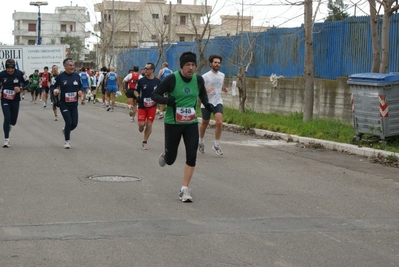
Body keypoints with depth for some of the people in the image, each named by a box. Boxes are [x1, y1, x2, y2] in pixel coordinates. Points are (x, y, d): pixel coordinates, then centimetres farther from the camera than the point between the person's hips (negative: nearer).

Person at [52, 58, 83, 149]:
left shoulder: (77, 76, 2)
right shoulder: (60, 77, -9)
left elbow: (81, 86, 15)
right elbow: (54, 87, -2)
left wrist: (80, 91, -6)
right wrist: (54, 91, -23)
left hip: (74, 104, 4)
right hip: (64, 104, -4)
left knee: (74, 124, 3)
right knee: (69, 122, -11)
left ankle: (65, 130, 39)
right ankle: (67, 141, 9)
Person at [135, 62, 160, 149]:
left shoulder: (157, 81, -3)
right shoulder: (141, 81, -5)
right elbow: (136, 91, 6)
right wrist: (138, 96, -14)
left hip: (152, 106, 1)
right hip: (142, 105, -1)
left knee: (149, 124, 1)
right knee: (141, 124, -10)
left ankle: (145, 142, 16)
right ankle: (141, 127, 28)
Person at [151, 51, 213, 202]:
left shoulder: (198, 80, -3)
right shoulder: (172, 79, -15)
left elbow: (202, 94, 19)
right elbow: (154, 95, -10)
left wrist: (206, 104, -1)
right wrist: (166, 100, -29)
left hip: (191, 123, 3)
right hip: (172, 123, -3)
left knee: (191, 156, -8)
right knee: (170, 160, 9)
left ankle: (184, 190, 3)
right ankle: (164, 155, 49)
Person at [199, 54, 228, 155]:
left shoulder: (222, 75, 7)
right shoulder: (205, 76, -8)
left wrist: (224, 89, 3)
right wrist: (206, 90, -27)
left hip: (218, 102, 3)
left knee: (219, 122, -16)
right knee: (205, 123, 12)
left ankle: (216, 144, -3)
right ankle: (201, 142, 37)